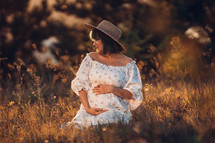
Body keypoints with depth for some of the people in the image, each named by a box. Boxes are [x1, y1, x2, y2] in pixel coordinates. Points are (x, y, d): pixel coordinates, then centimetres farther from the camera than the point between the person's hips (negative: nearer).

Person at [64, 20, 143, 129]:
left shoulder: (128, 64, 3)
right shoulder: (91, 58, 12)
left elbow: (134, 94, 3)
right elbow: (80, 84, 6)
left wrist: (112, 89, -12)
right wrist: (88, 108, -9)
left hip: (116, 110, -2)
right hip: (90, 109, 2)